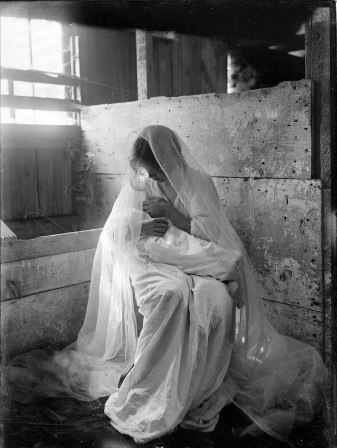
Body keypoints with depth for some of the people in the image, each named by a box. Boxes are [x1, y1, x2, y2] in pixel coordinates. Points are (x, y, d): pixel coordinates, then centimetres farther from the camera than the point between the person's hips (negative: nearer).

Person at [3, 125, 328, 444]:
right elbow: (114, 233, 7)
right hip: (151, 263, 0)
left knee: (218, 297, -34)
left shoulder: (198, 183, 1)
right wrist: (141, 228, -15)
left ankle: (200, 398, -20)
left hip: (196, 264, 0)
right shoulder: (137, 184, 7)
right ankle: (151, 401, -27)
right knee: (171, 293, -37)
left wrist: (172, 215, -16)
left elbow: (213, 237, -5)